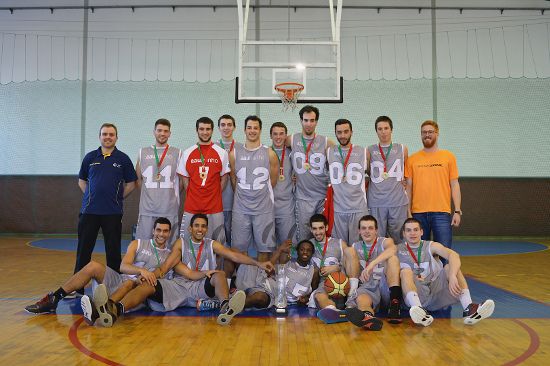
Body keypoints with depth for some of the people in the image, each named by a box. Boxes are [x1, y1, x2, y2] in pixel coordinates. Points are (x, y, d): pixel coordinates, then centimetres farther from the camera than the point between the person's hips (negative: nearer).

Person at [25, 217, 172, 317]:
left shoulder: (169, 255, 14)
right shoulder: (137, 244, 11)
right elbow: (123, 266, -4)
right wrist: (141, 270, -24)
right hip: (119, 280, 2)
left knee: (130, 283, -36)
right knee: (93, 266, -21)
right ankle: (53, 299, -18)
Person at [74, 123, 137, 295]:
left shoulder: (123, 159, 3)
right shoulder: (90, 157, 8)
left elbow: (131, 184, 7)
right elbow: (82, 181, 18)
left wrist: (117, 198, 2)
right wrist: (91, 197, 7)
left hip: (113, 212, -1)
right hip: (89, 211, 1)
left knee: (113, 251, 5)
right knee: (84, 250, 3)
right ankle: (77, 287, 10)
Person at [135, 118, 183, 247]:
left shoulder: (177, 153, 5)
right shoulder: (143, 152, 10)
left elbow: (181, 180, 8)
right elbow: (138, 178, 15)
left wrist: (171, 193, 5)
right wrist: (149, 193, 9)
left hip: (170, 208, -1)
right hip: (147, 207, 1)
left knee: (169, 243, 3)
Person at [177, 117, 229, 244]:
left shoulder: (221, 153, 3)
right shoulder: (187, 153, 7)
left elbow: (224, 178, 7)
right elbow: (185, 178, 10)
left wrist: (215, 195, 1)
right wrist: (191, 197, 2)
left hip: (214, 207, -1)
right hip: (191, 207, 1)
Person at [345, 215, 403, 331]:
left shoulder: (385, 241, 9)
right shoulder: (355, 247, 22)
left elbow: (392, 249, -18)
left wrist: (371, 264, -33)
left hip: (386, 285, -1)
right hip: (367, 287, 1)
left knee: (392, 258, -25)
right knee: (361, 298, -34)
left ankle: (395, 304, -38)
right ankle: (368, 316, -71)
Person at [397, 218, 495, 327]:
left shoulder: (431, 246, 9)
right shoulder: (398, 250, 10)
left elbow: (454, 255, -10)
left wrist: (452, 276, -30)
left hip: (437, 292, 2)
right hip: (415, 295, -2)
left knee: (450, 267, -18)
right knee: (406, 271, -28)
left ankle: (468, 309, -37)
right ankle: (419, 311, -53)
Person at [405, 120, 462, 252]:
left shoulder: (448, 156, 6)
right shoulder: (412, 159, 8)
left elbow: (454, 185, 5)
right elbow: (409, 186, 9)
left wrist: (457, 211, -2)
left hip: (442, 212, -1)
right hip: (418, 213, 1)